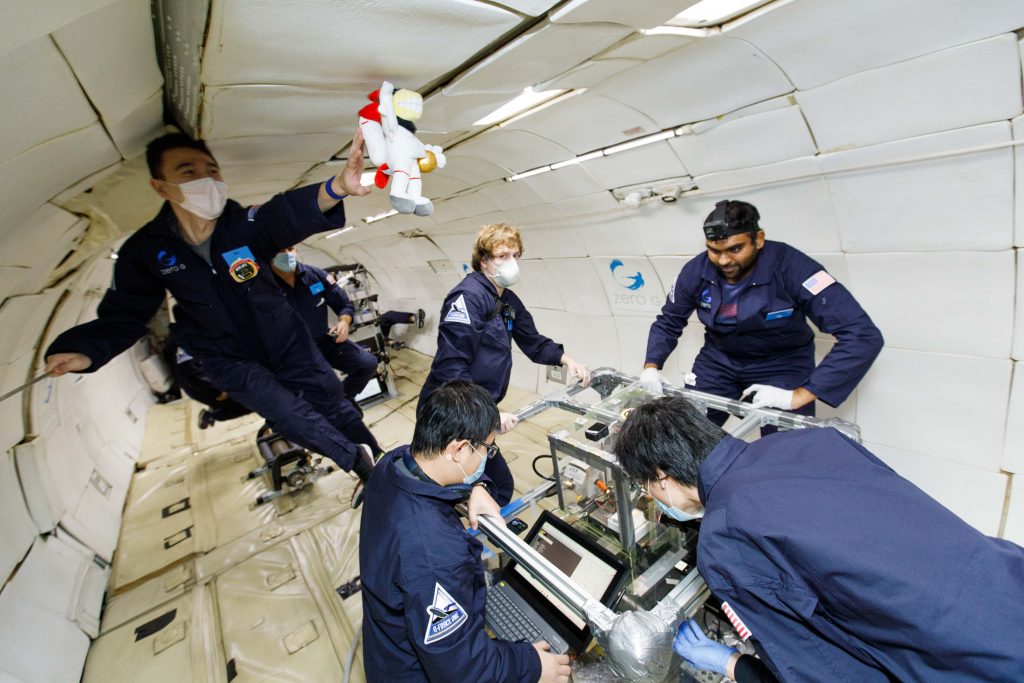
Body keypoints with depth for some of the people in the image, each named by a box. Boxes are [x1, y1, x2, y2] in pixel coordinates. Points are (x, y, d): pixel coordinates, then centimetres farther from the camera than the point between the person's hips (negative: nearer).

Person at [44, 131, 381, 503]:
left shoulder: (244, 224, -20)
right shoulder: (147, 250, -13)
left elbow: (288, 213, -42)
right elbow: (123, 314, -4)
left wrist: (336, 187, -64)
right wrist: (86, 350, -25)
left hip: (286, 342, 0)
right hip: (229, 359, 1)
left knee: (331, 404, 7)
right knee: (296, 419, -10)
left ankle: (379, 462, 30)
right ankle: (359, 460, 17)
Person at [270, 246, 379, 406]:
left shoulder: (315, 274, -6)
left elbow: (345, 305, 4)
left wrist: (344, 322, -17)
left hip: (325, 341, 4)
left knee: (368, 363, -10)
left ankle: (345, 398, 18)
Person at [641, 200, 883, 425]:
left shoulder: (790, 267, -25)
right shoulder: (695, 271, -14)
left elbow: (862, 335, -28)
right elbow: (668, 322, 1)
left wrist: (799, 396, -33)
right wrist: (651, 366, -16)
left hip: (782, 364, -2)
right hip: (718, 360, 3)